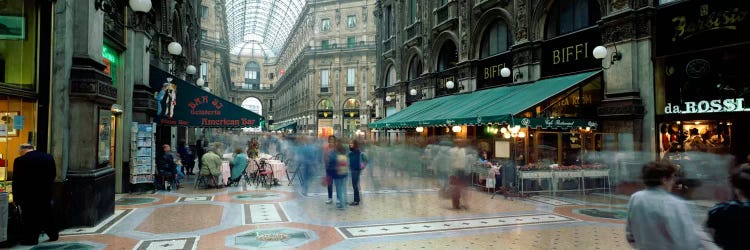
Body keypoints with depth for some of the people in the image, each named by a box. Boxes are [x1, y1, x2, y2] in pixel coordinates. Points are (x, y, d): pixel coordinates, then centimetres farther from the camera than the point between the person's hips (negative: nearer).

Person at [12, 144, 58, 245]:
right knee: (47, 214, 17)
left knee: (29, 216, 6)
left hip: (28, 195, -5)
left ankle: (31, 239, 12)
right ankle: (53, 234, 25)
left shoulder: (20, 161, -12)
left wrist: (16, 198, -2)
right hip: (46, 193, 5)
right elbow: (53, 175, 7)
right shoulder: (49, 158, 1)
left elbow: (16, 181, -9)